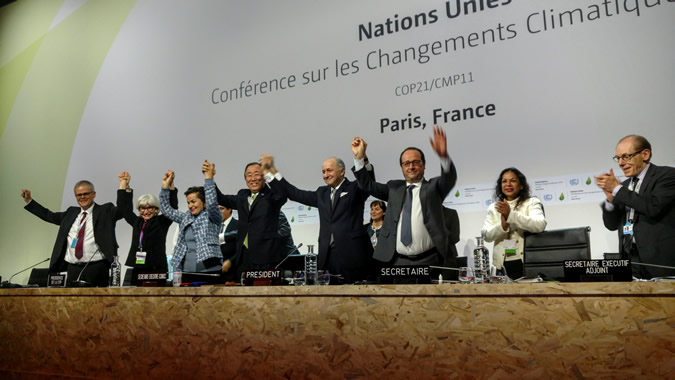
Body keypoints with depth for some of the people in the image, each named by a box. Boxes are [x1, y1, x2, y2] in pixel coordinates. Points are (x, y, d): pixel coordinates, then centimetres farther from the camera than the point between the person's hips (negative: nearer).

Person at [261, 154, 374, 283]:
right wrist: (271, 171, 14)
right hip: (328, 255, 4)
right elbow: (294, 193, 17)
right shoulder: (322, 193, 18)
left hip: (353, 254, -4)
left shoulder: (355, 189, 4)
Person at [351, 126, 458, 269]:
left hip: (427, 260, -2)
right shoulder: (394, 188, 15)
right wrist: (359, 157, 1)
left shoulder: (433, 187, 6)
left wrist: (443, 156, -33)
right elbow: (368, 185, 12)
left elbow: (450, 178, -11)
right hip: (397, 261, 3)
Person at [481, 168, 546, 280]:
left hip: (527, 263, -2)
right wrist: (503, 226, -16)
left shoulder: (532, 202, 6)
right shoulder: (493, 208, 14)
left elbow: (540, 225, -13)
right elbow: (487, 236, 3)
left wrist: (510, 214, -21)